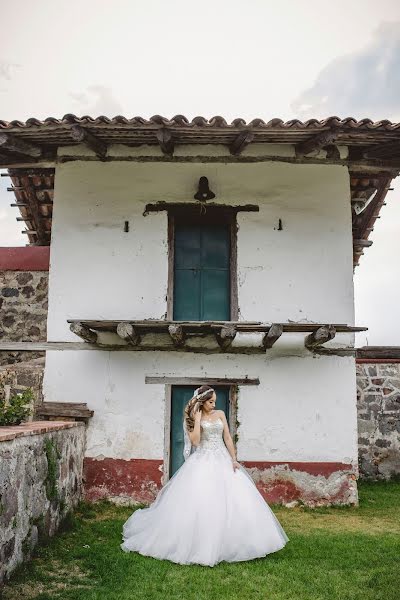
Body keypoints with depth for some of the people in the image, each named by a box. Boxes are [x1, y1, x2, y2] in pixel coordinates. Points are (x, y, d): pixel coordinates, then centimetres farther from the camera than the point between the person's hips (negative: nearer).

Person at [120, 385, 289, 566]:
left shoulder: (220, 414, 7)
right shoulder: (193, 418, -2)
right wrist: (197, 419, -14)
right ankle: (201, 544, 5)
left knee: (231, 501, 0)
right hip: (202, 461, -3)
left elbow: (227, 438, 7)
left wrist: (234, 460, 0)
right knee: (199, 502, -9)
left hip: (222, 460, 4)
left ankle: (229, 542, 14)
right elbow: (195, 441, -14)